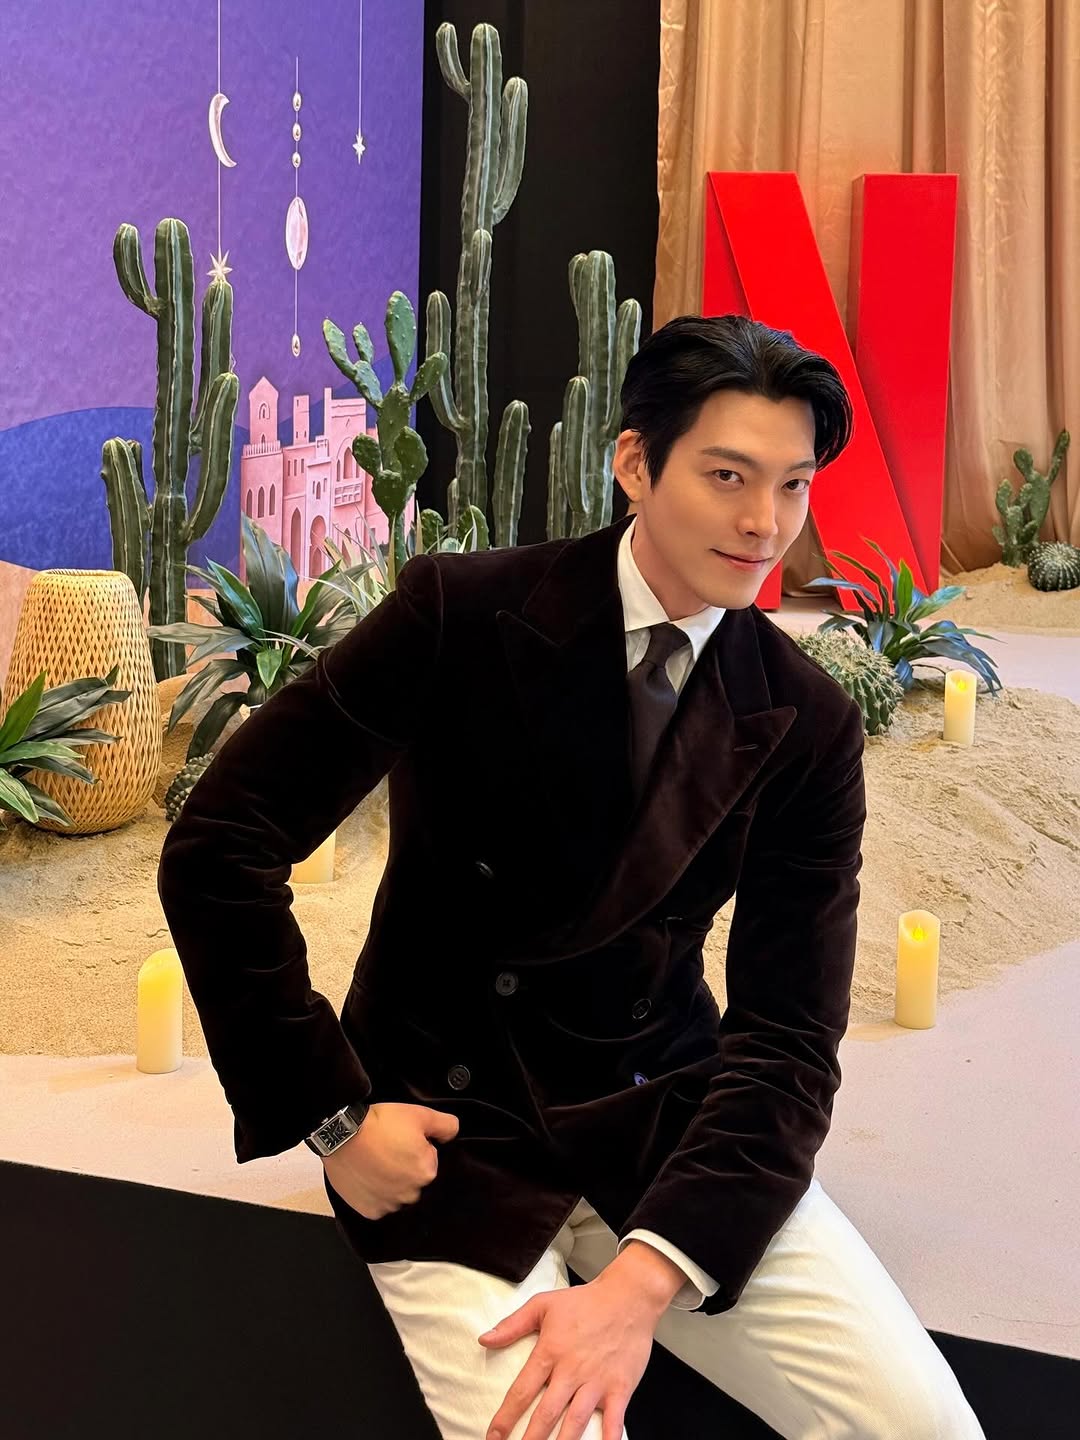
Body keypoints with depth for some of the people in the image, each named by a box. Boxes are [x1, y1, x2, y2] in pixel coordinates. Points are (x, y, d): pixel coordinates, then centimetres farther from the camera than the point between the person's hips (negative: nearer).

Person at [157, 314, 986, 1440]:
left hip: (664, 1118, 3)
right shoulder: (462, 617, -12)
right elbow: (217, 847, -11)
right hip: (449, 1135, -2)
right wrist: (329, 1113, -12)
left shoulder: (808, 728, -4)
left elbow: (789, 1038, -8)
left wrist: (643, 1281, -21)